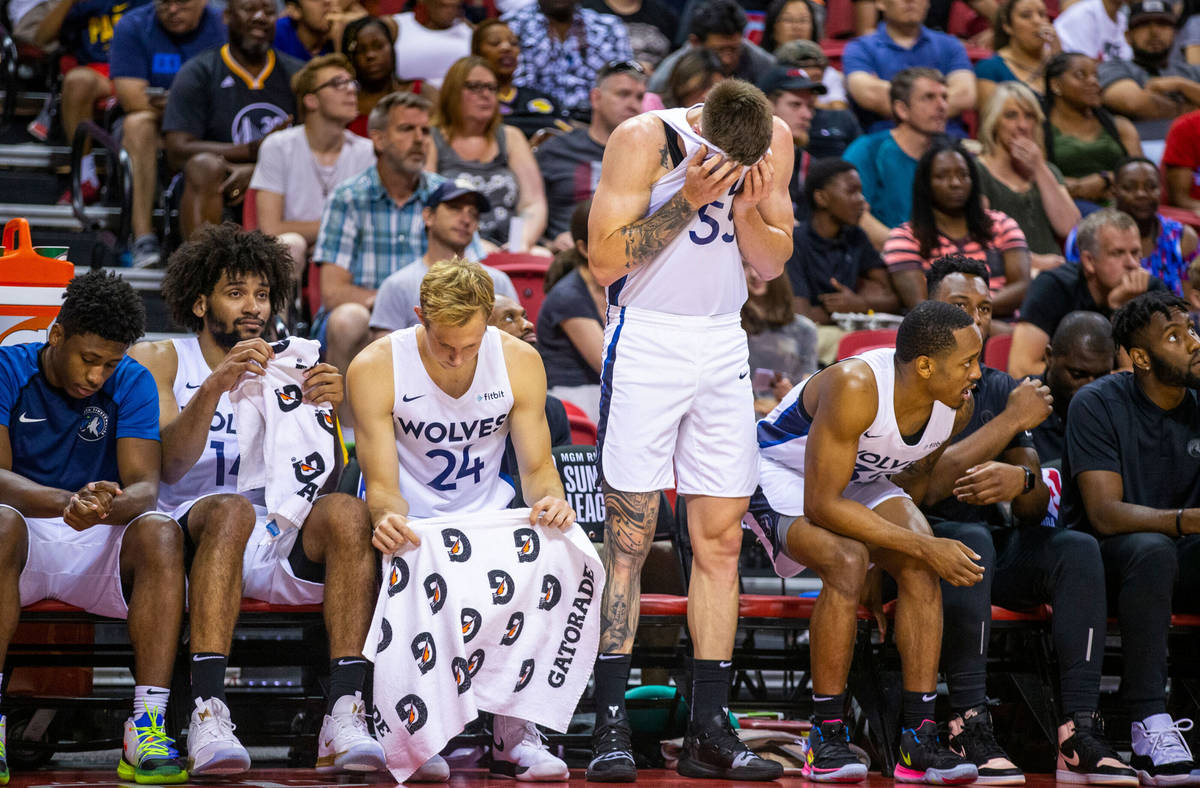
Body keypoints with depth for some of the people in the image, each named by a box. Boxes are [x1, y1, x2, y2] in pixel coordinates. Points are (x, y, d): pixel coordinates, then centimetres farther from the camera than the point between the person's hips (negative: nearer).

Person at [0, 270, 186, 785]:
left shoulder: (132, 383, 2)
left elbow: (144, 487, -9)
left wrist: (108, 506, -35)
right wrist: (65, 503, -37)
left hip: (99, 546, 2)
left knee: (160, 532, -29)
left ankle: (147, 732, -37)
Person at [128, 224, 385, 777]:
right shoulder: (159, 360, 11)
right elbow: (169, 466, -6)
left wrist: (323, 410, -12)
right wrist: (214, 387, -20)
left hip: (277, 548, 3)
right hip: (189, 537, -3)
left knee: (347, 511, -27)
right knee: (230, 509, -35)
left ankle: (344, 717, -38)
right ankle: (208, 717, -47)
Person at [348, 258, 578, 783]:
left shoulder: (520, 362, -5)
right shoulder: (374, 369, -12)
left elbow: (537, 467, -2)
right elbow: (381, 484, -13)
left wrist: (549, 499, -27)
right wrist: (387, 517, -38)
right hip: (411, 525, -2)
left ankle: (515, 734, -18)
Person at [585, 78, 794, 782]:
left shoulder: (775, 141, -1)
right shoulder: (643, 140, -14)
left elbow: (775, 262, 6)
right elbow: (604, 262, -16)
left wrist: (743, 210, -14)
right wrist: (688, 199, -24)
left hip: (722, 346, 5)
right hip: (646, 341, -4)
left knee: (721, 540, 3)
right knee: (629, 538, -8)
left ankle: (709, 731, 7)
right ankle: (612, 727, -6)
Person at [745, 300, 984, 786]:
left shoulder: (958, 405, -14)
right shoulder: (855, 386, -36)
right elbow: (820, 505, -34)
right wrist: (922, 547, -34)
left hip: (861, 482, 6)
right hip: (783, 474, -6)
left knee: (919, 566, -22)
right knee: (847, 562, -32)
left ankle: (918, 737, -19)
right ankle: (826, 737, -22)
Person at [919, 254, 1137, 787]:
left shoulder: (999, 388, 13)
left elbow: (1036, 508, 6)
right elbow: (921, 487, -21)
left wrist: (1021, 481, -21)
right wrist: (1012, 421, -17)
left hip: (993, 548, 6)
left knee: (1078, 549, -20)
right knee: (971, 540, -37)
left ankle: (1079, 733, -31)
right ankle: (969, 728, -40)